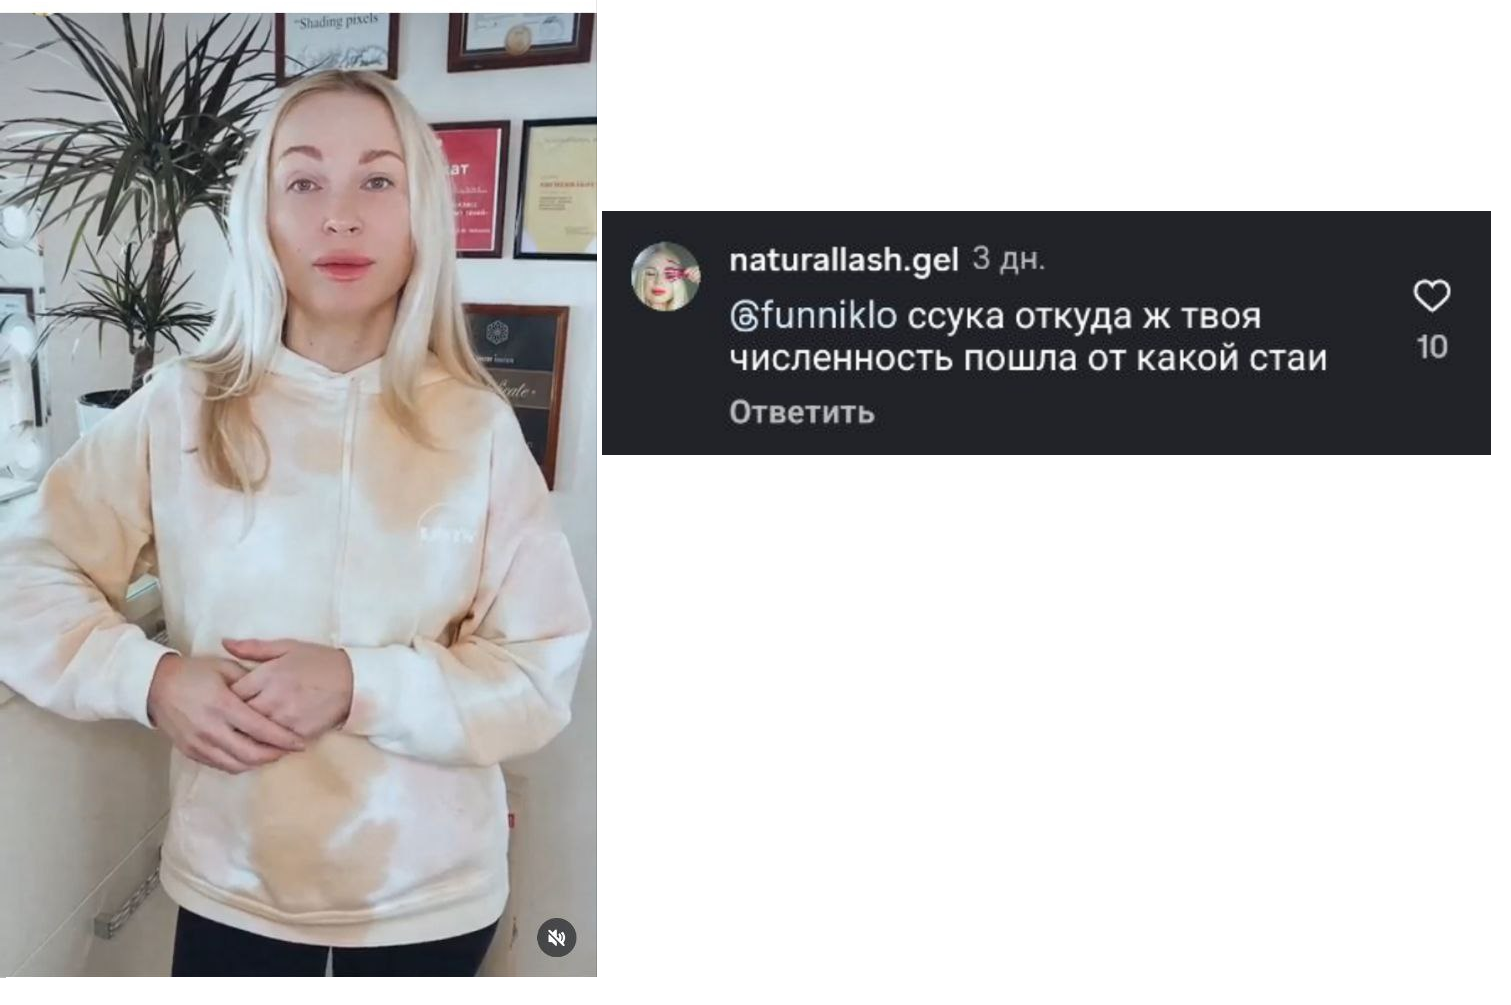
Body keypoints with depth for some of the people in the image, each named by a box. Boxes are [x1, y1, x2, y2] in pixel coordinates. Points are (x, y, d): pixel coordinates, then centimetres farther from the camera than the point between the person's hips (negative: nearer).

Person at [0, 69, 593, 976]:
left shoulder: (479, 427, -9)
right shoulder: (180, 410, -6)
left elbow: (542, 672, -9)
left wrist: (361, 687, -22)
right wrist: (149, 678, -16)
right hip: (229, 884, 1)